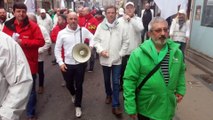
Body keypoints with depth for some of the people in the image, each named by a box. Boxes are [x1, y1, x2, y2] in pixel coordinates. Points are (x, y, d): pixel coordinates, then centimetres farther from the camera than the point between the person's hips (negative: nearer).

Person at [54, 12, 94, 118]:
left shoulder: (83, 30, -4)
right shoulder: (62, 33, -6)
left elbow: (93, 38, 12)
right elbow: (57, 49, 0)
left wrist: (90, 47, -6)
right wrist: (60, 62, -7)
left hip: (80, 63, 0)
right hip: (68, 63, 1)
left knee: (79, 85, 7)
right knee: (69, 84, 16)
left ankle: (78, 106, 27)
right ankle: (73, 94, 52)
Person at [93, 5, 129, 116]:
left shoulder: (120, 27, -4)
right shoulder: (100, 26, -1)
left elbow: (126, 41, 1)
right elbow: (96, 40, 1)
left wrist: (121, 53, -6)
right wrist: (100, 50, -14)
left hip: (116, 59, -1)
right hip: (105, 59, 2)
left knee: (116, 82, -1)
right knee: (107, 80, 19)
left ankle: (115, 105, 7)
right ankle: (108, 94, 46)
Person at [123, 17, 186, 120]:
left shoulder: (176, 52, -2)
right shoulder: (138, 54, -17)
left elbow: (181, 71, 16)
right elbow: (129, 80, -16)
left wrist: (180, 90, 9)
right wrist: (130, 107, -16)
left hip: (168, 107, 4)